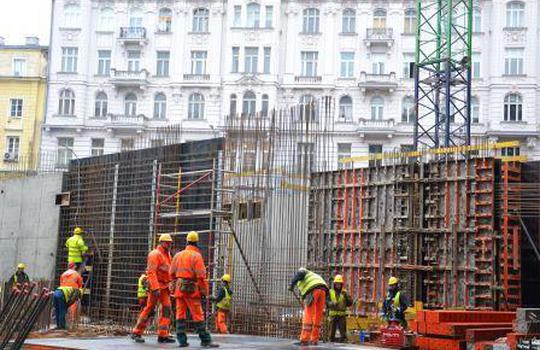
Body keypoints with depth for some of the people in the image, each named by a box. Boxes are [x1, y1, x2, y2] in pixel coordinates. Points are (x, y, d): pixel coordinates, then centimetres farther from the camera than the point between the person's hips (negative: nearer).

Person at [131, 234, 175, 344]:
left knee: (167, 309, -1)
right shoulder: (155, 254, -11)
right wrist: (155, 288, -27)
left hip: (165, 287, 8)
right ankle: (136, 333, 5)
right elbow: (151, 272, -20)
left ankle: (163, 335, -1)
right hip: (156, 285, -8)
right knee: (149, 309, -4)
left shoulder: (167, 255, 16)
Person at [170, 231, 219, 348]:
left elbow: (172, 273, 13)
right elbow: (201, 276, -13)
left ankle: (182, 340, 5)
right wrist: (204, 291, -9)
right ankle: (205, 340, -3)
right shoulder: (196, 256, -9)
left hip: (179, 289, 5)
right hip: (192, 289, -5)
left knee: (180, 314, 8)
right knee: (198, 316, -3)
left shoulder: (178, 255, 9)